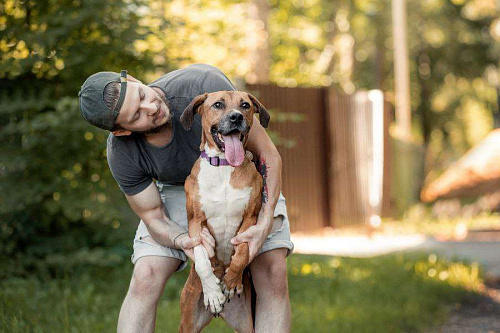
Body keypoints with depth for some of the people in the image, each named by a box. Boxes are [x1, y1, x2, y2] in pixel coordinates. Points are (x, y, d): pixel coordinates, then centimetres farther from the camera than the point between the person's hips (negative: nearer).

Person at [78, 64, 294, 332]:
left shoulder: (205, 84, -37)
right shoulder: (122, 156, -29)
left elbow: (268, 154, -28)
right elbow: (153, 218, -15)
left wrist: (265, 224, -39)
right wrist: (184, 241, -39)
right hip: (178, 190, 1)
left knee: (273, 275, -19)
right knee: (145, 277, -19)